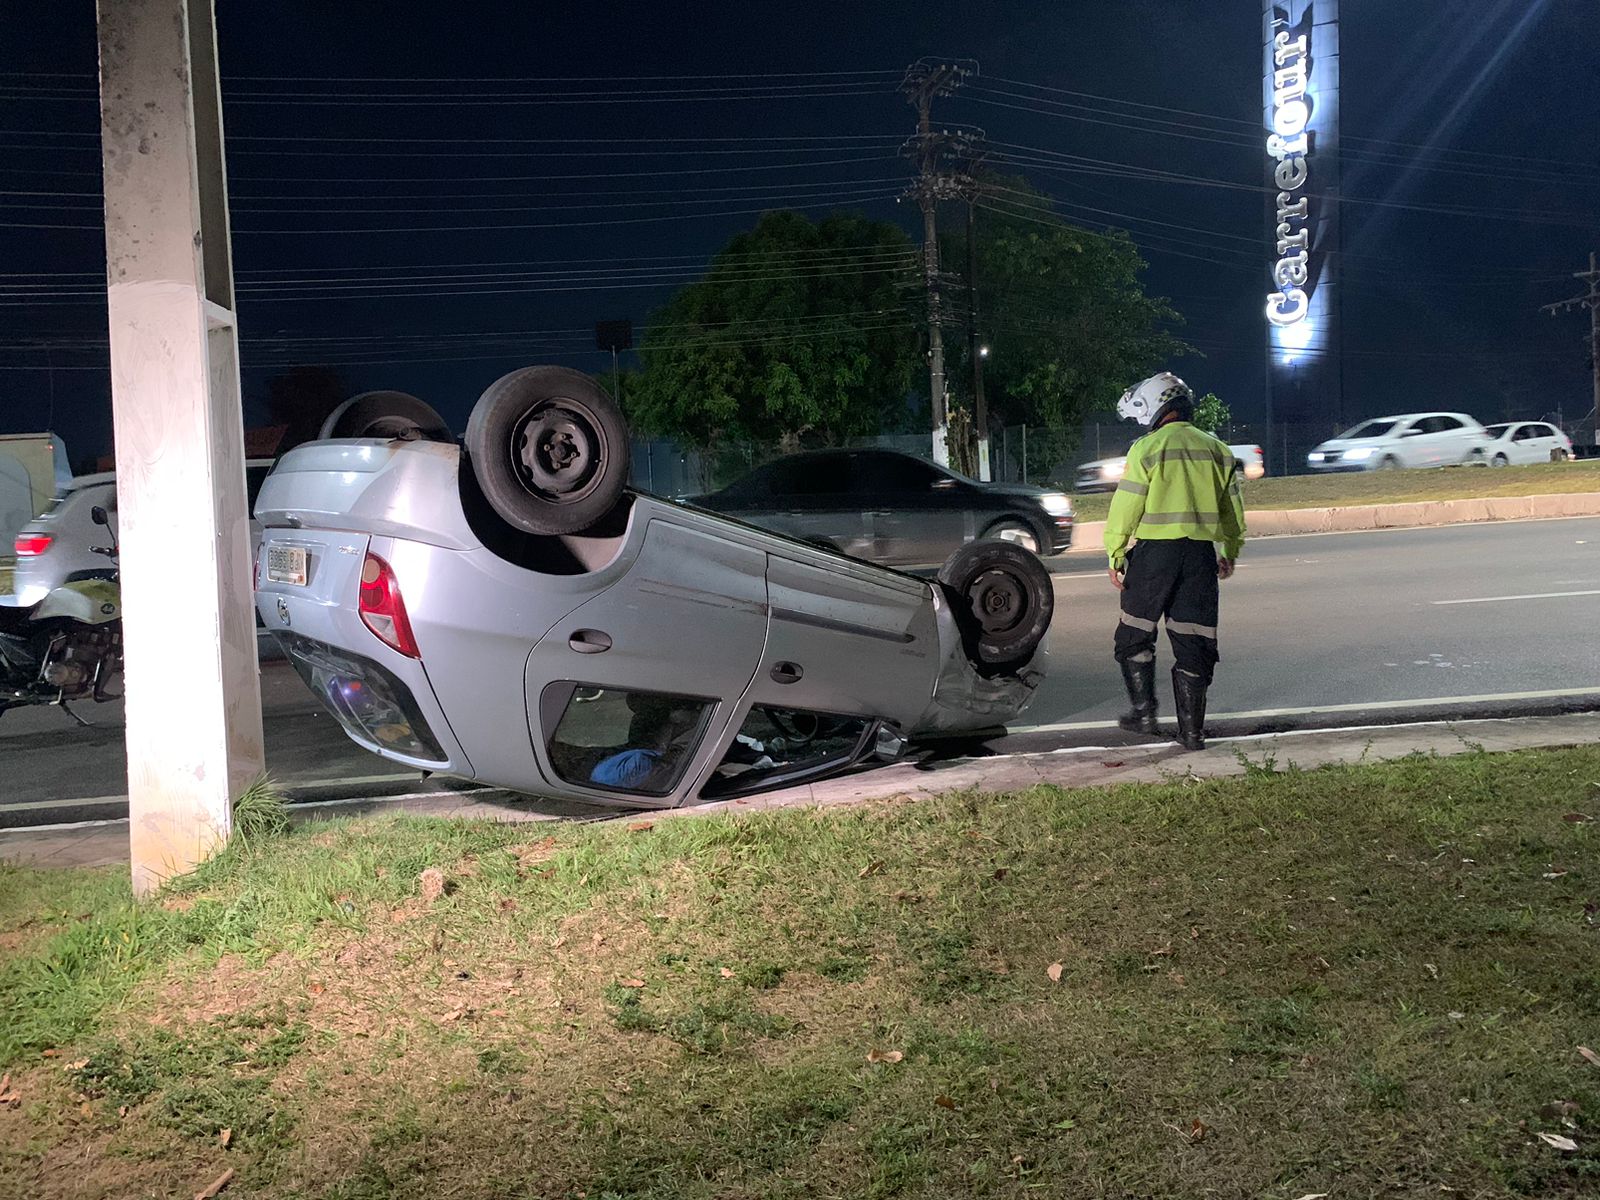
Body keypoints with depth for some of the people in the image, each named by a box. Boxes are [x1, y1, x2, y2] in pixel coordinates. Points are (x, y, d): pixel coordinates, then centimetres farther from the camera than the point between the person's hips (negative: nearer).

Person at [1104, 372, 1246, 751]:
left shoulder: (1146, 449, -5)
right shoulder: (1216, 450, 10)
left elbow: (1126, 508, -7)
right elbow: (1233, 509, 16)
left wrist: (1115, 554, 0)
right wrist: (1230, 552, 26)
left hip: (1155, 550, -4)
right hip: (1201, 553, 4)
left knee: (1135, 634, 13)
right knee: (1194, 641, 7)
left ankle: (1143, 712, 14)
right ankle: (1192, 729, 9)